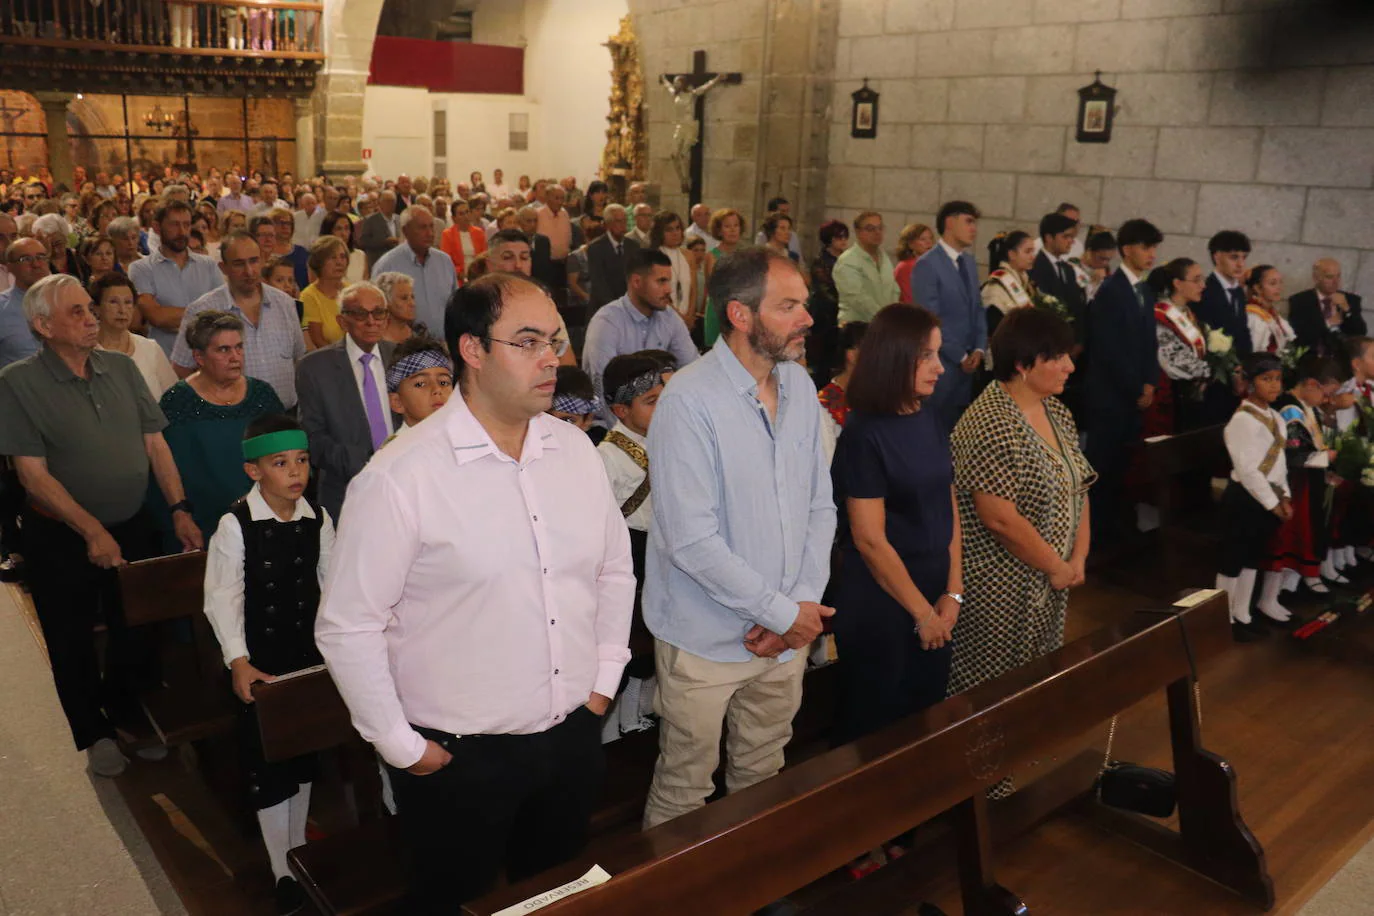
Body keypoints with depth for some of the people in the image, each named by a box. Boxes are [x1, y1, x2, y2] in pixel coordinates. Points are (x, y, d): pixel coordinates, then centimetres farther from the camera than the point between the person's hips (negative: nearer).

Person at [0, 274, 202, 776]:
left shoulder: (122, 368, -1)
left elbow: (155, 443, 3)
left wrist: (180, 509, -5)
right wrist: (92, 531, -20)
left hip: (131, 527, 3)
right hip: (60, 537, -3)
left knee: (136, 631, 15)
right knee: (73, 642, 12)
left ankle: (130, 717, 38)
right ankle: (94, 733, 33)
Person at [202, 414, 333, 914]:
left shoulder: (317, 518, -4)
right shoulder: (235, 525, -16)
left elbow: (332, 583, 3)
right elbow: (222, 597, -16)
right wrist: (238, 661, -23)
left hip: (309, 652, 4)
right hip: (260, 661, -4)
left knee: (305, 750, 18)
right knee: (266, 763, 5)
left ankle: (298, 846, 39)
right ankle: (283, 873, 19)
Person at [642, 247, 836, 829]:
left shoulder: (799, 386, 4)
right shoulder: (690, 400, -19)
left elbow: (821, 506, 7)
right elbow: (691, 541, -23)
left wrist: (804, 604, -6)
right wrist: (783, 612, -16)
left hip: (788, 633, 6)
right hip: (707, 642, -6)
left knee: (762, 782, 23)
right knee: (683, 791, 11)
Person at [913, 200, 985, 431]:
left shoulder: (969, 261, 13)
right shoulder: (927, 265, -12)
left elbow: (977, 308, 17)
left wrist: (979, 349, 2)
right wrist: (960, 356, -11)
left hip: (969, 361, 7)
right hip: (942, 361, -7)